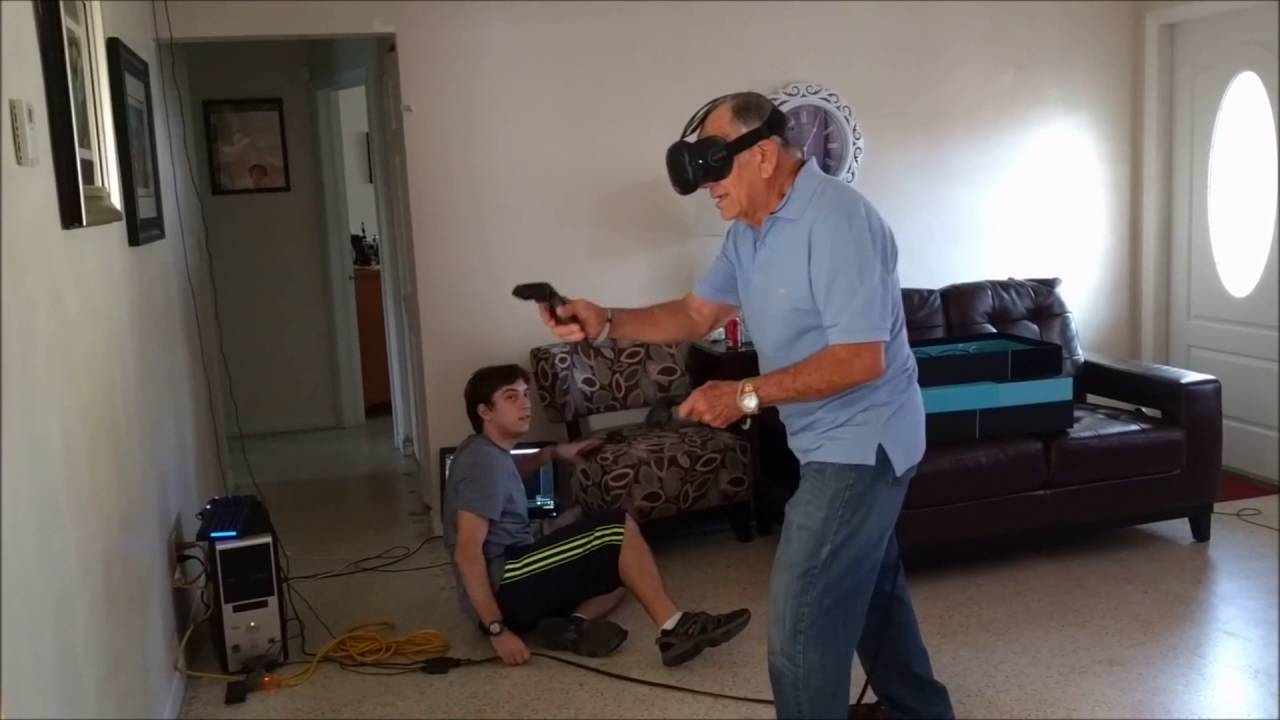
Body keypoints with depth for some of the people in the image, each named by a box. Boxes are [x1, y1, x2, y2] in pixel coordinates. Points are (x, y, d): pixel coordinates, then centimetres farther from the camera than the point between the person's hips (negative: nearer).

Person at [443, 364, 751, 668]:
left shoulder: (485, 451, 16)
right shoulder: (485, 460, -15)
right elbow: (468, 552, -23)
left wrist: (552, 453, 35)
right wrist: (497, 630, -24)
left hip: (510, 582, 11)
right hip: (503, 588, -11)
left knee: (622, 565, 19)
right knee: (618, 529, -13)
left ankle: (572, 623, -9)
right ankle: (674, 628, -18)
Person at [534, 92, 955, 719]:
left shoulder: (836, 221, -26)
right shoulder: (749, 230, 6)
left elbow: (861, 360, -29)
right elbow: (696, 314, 8)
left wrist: (746, 395, -27)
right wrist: (606, 324, -8)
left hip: (860, 442, -10)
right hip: (835, 440, 10)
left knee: (799, 624, -6)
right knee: (869, 584, 26)